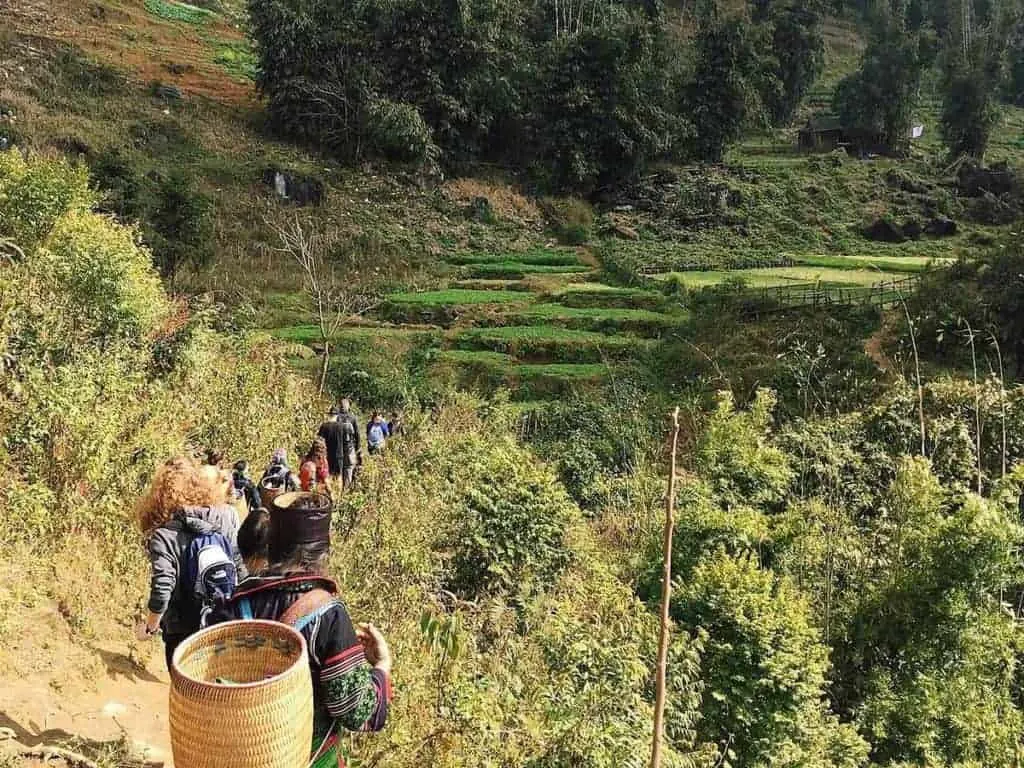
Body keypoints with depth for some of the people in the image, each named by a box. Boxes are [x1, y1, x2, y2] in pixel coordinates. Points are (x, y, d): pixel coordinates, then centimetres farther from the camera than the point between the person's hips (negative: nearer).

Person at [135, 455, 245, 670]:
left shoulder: (163, 536, -18)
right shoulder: (227, 516, -8)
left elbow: (161, 591, -19)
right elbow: (242, 566, -2)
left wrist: (151, 626, -1)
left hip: (183, 631, -3)